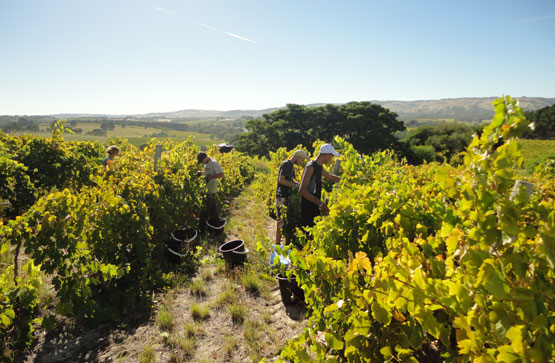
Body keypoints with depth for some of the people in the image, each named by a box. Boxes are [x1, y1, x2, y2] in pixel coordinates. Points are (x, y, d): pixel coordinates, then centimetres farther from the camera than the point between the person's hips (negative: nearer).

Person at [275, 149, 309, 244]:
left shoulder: (292, 166, 14)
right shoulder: (285, 164, -14)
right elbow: (281, 180, -22)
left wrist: (299, 184, 6)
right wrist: (295, 185, -19)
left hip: (288, 196, 9)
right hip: (281, 197, -9)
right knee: (281, 220, -5)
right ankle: (277, 243, 3)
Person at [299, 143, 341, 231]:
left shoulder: (319, 167, 11)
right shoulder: (311, 167, -18)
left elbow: (332, 177, 30)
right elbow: (302, 190, -26)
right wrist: (320, 203, -30)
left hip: (315, 206, 9)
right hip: (308, 207, -9)